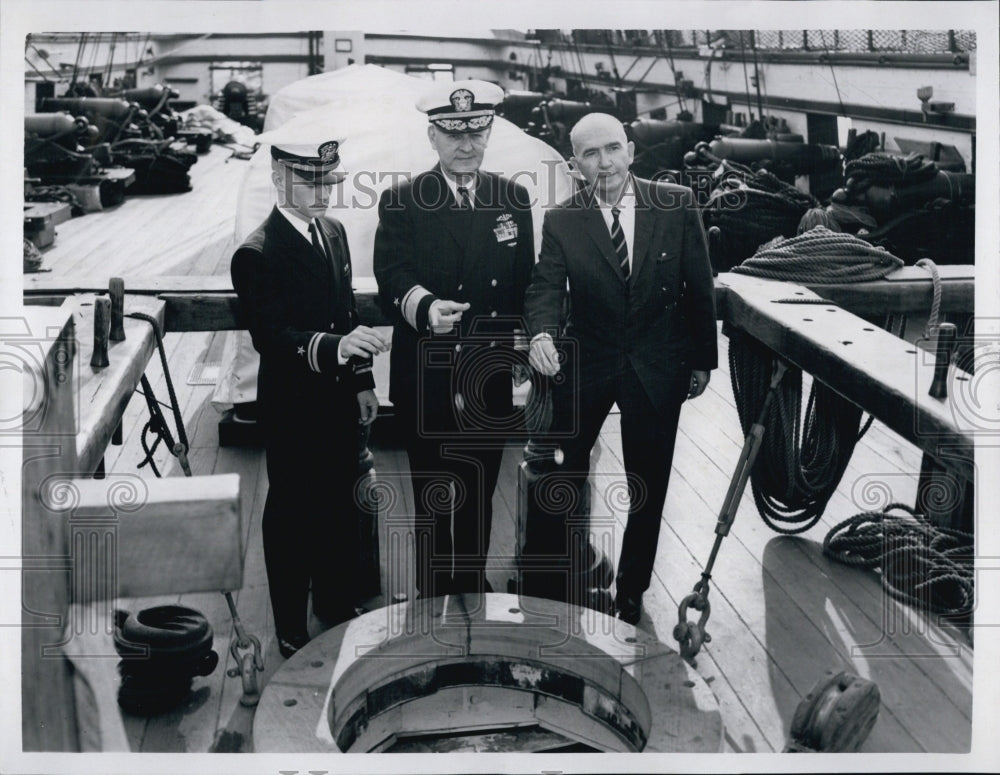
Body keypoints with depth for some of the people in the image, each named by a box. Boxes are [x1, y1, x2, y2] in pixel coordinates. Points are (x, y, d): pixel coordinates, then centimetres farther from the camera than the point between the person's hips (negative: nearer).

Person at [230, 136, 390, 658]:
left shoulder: (333, 233, 6)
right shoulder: (257, 255, -18)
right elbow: (269, 337, -29)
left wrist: (362, 380, 13)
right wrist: (333, 346, -44)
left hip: (339, 399, 7)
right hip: (292, 406, -7)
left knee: (340, 504, 20)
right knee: (292, 515, 6)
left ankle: (336, 605, 40)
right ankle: (291, 633, 21)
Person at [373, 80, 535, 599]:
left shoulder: (514, 200, 6)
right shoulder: (400, 203, -4)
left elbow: (524, 283, 7)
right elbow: (391, 275, -16)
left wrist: (520, 356, 1)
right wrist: (424, 306, -37)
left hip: (489, 380, 3)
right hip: (426, 380, -2)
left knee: (479, 497, 15)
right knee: (431, 499, 9)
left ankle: (472, 587, 30)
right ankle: (432, 594, 23)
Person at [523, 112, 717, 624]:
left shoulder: (676, 205, -8)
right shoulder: (561, 222, -8)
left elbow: (699, 285, -2)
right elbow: (545, 288, -16)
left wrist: (703, 358, 2)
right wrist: (542, 334, -37)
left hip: (658, 367, 1)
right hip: (584, 365, 0)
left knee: (648, 486, 12)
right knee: (559, 476, 6)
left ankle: (631, 591, 32)